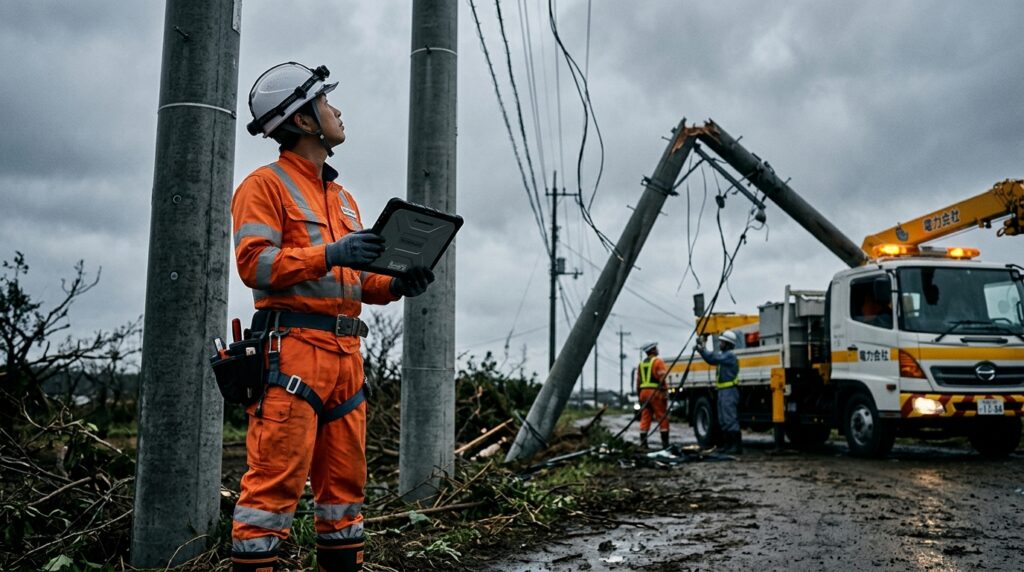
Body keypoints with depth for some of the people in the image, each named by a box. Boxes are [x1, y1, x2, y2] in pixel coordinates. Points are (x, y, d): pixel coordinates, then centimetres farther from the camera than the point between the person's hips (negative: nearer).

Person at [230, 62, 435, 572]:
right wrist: (329, 254, -23)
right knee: (277, 479, -10)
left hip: (346, 354, 8)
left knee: (345, 479, 10)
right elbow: (254, 262, -11)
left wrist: (396, 284, 4)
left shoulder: (343, 198, 25)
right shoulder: (267, 184, 1)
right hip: (292, 347, -8)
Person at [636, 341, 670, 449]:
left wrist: (639, 395, 20)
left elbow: (638, 382, 16)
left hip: (644, 392, 6)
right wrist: (664, 393, -14)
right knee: (662, 418, -2)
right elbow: (662, 378, -13)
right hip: (655, 392, -6)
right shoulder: (658, 361, -3)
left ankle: (643, 443, 2)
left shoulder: (641, 364, 17)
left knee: (645, 418, 6)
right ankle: (665, 443, -3)